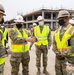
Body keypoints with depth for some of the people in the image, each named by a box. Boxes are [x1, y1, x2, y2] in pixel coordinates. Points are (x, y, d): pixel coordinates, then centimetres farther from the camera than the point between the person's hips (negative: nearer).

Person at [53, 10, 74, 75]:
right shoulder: (57, 31, 8)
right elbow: (54, 43, 11)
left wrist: (63, 55, -16)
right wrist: (57, 53, -3)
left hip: (68, 58, -6)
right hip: (58, 57, 6)